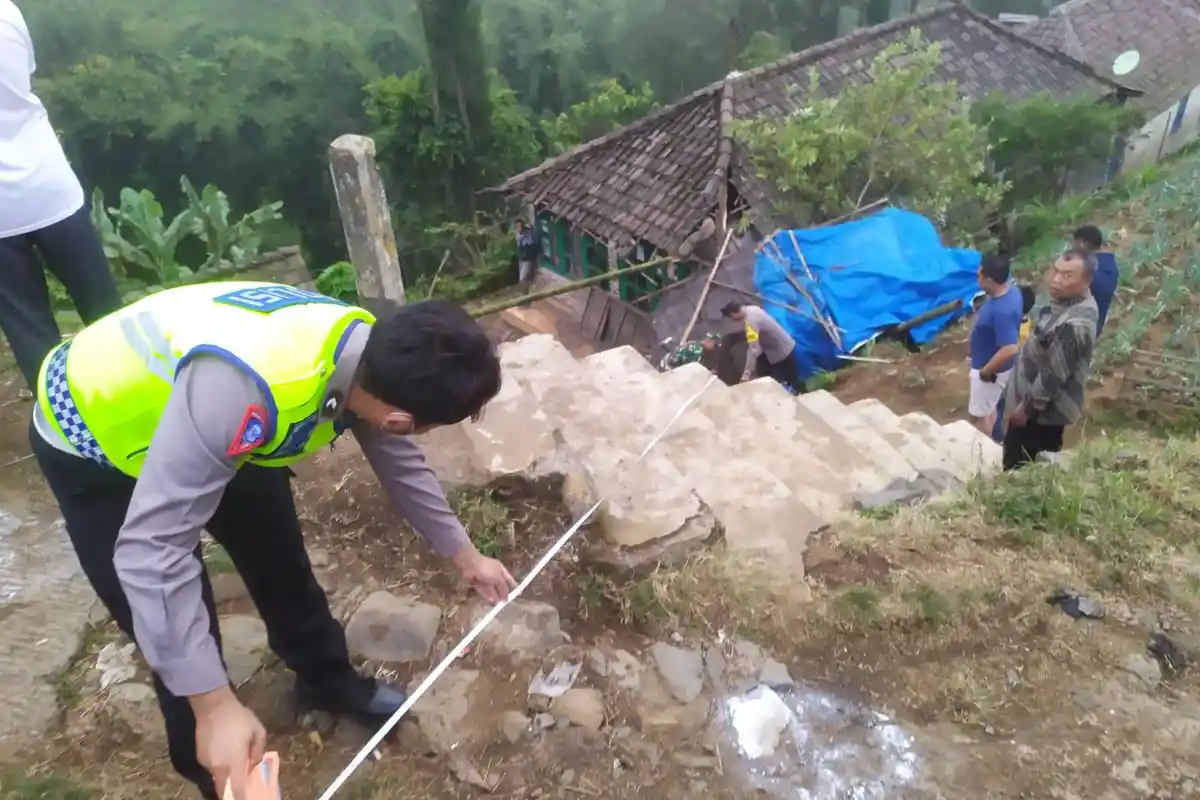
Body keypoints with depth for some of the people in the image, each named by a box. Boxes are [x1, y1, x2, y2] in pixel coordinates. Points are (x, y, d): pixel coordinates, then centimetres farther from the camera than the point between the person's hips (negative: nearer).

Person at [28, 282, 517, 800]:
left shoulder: (372, 354, -20)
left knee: (281, 561, 16)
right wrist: (214, 705, -37)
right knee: (179, 643, -3)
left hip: (212, 423, 7)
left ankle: (327, 680, 42)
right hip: (90, 438, -6)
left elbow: (402, 465, -2)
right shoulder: (242, 387, -47)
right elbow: (151, 549, -41)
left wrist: (464, 556, 10)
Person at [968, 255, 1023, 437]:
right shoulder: (1010, 289, -7)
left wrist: (985, 371, -25)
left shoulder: (1002, 311, -37)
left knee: (979, 413, 11)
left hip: (992, 369, -9)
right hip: (991, 365, 9)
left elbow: (1009, 350, -37)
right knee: (989, 406, 27)